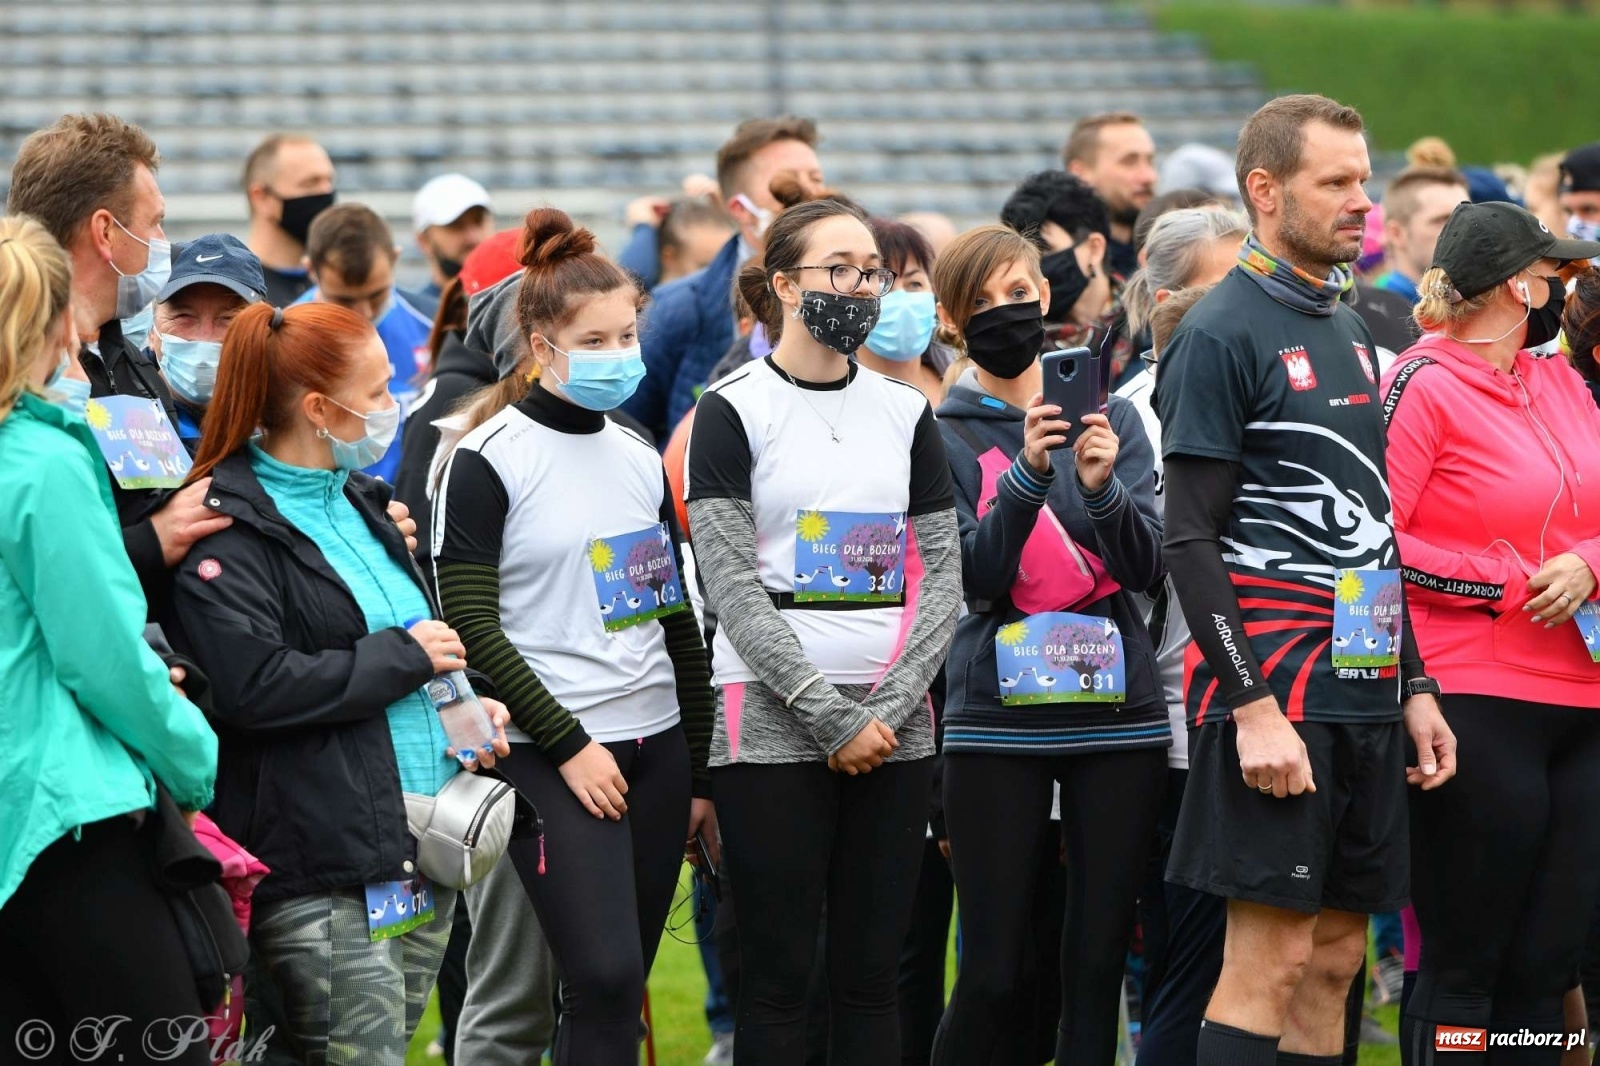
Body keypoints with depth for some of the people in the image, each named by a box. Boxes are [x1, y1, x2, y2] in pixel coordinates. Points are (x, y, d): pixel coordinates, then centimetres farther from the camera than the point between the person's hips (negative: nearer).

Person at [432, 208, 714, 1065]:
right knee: (604, 978, -17)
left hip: (655, 745, 6)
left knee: (616, 992, 5)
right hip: (553, 758, -6)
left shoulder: (641, 460, 13)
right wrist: (568, 745, -14)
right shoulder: (488, 462, -6)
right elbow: (471, 627, -10)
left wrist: (701, 775, 15)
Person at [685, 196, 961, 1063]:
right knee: (779, 976, -2)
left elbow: (942, 572, 6)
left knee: (870, 975, 4)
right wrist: (830, 720, -13)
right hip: (772, 723, -4)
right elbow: (732, 586, -8)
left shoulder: (906, 413, 11)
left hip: (893, 726, 4)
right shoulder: (733, 411, -1)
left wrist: (886, 710, -8)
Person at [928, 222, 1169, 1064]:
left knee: (1098, 961, 1)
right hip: (997, 718, -2)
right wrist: (1028, 473, -22)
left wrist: (1102, 487, -18)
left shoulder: (1112, 416, 9)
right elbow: (973, 575, -9)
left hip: (1117, 711, 2)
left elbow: (1148, 566, 0)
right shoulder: (942, 434, 2)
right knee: (993, 971, -3)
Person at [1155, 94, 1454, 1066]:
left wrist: (1416, 687, 17)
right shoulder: (1222, 337, -9)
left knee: (1336, 958, 8)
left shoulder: (1350, 331, 17)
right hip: (1277, 695, -8)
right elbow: (1191, 539, -14)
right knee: (1272, 958, -9)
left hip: (1367, 693, 8)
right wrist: (1252, 705, -19)